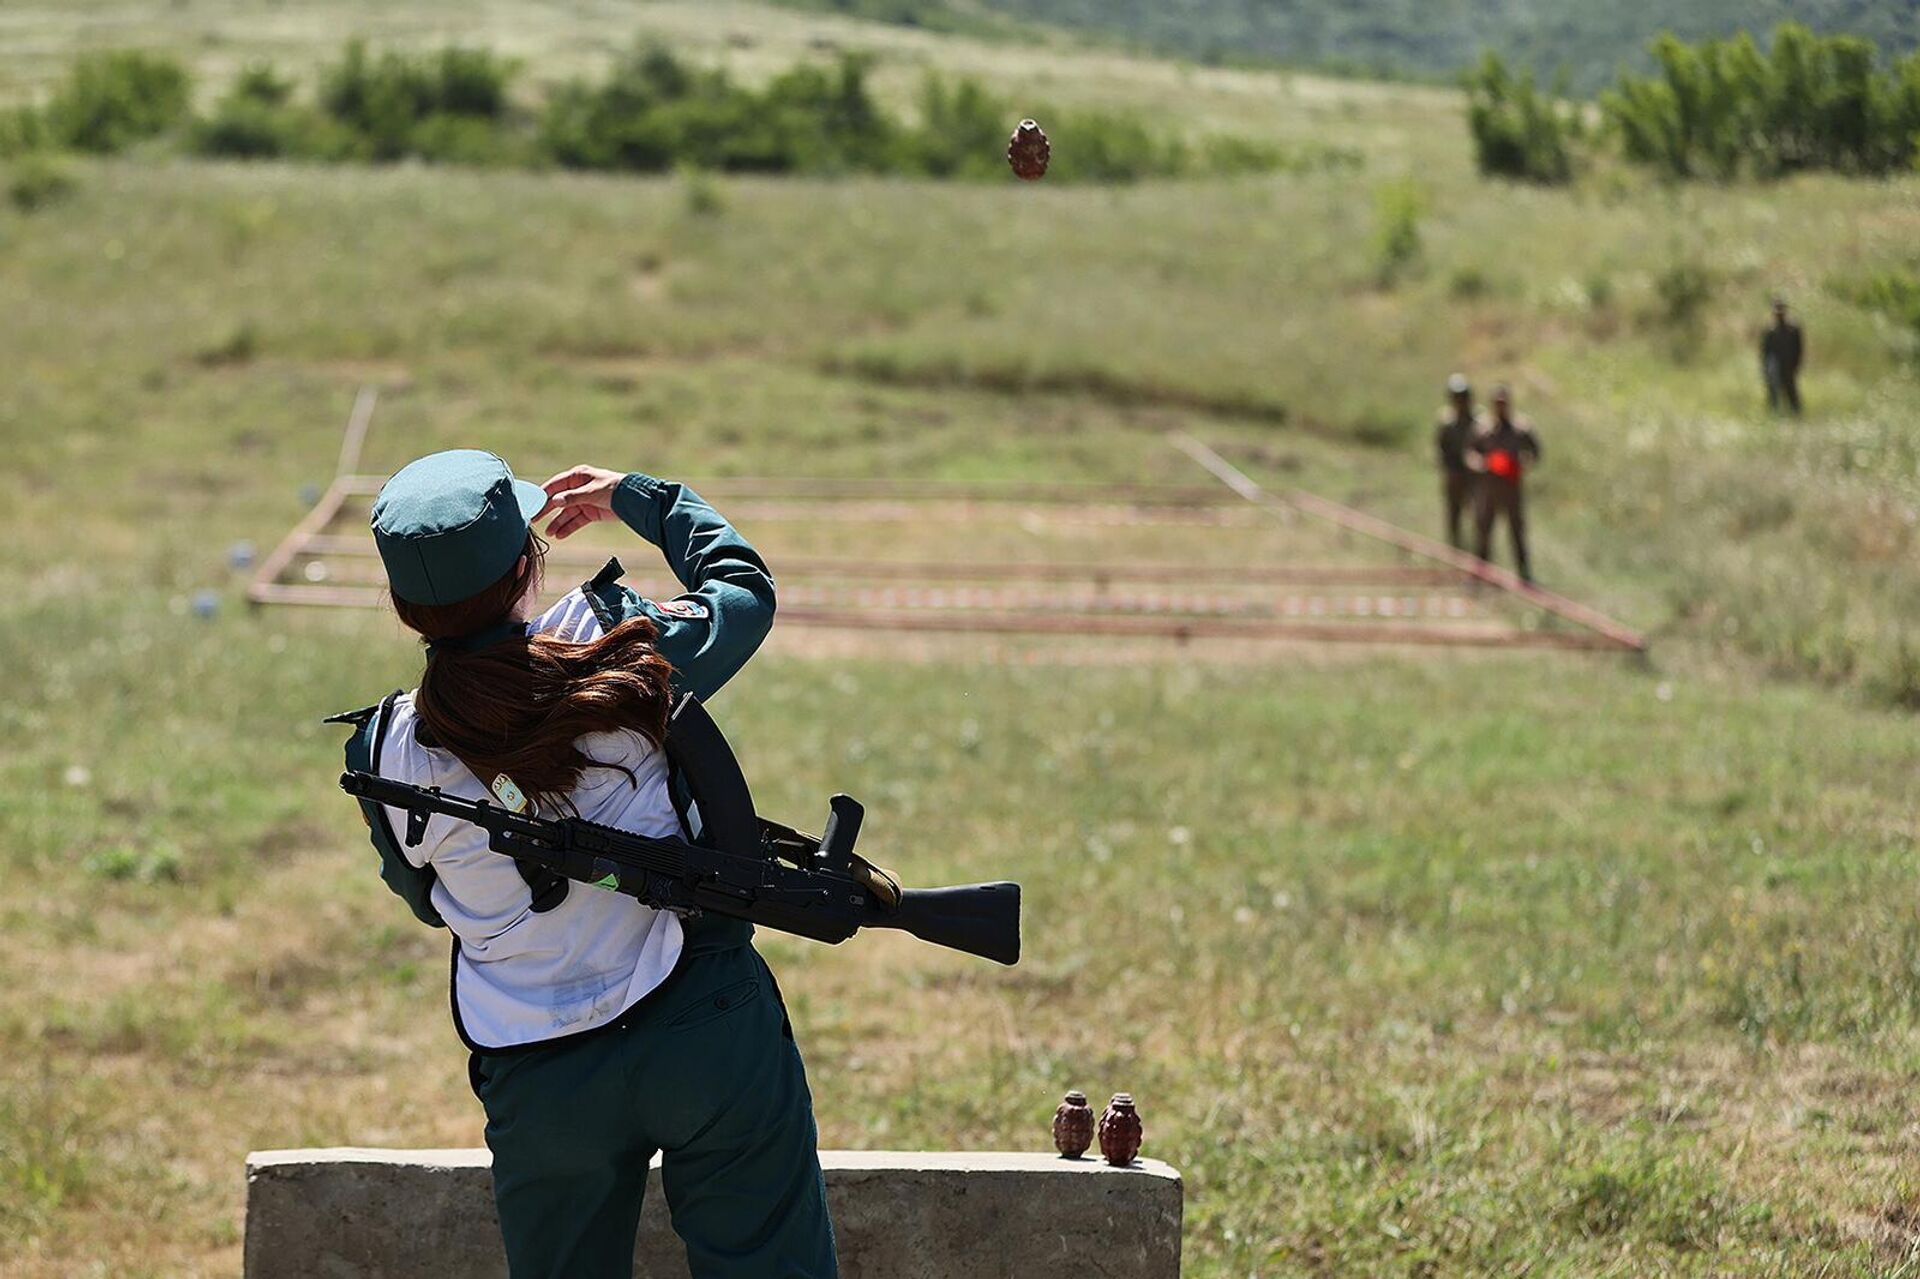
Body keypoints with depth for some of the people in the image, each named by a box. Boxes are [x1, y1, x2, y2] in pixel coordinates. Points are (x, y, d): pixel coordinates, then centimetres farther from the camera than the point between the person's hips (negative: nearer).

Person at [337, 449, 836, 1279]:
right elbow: (744, 587, 10)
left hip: (541, 1084, 2)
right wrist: (636, 497, 22)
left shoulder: (388, 755, -7)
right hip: (705, 1026, -1)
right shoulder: (611, 644, -11)